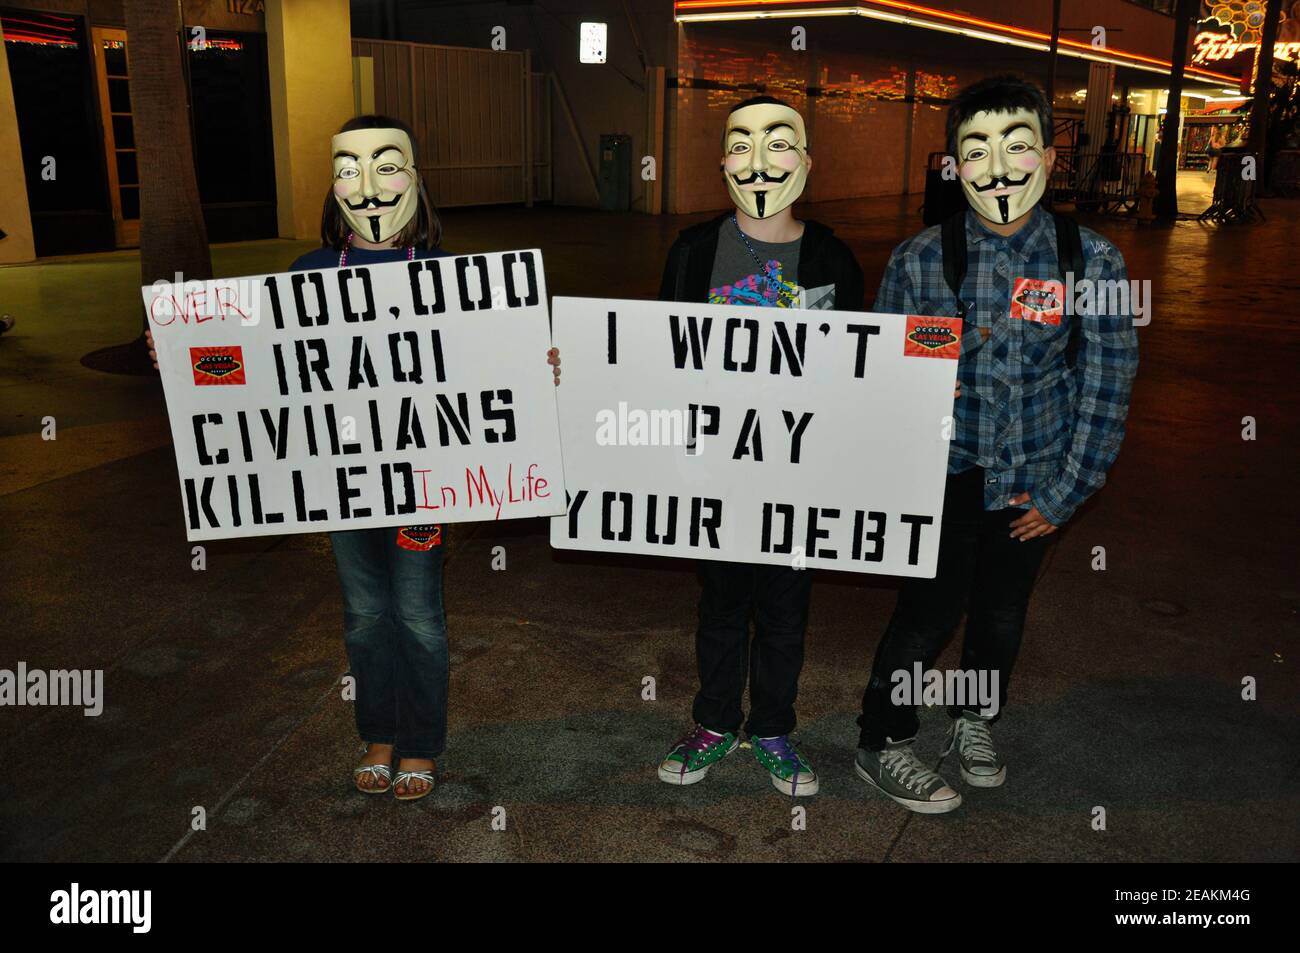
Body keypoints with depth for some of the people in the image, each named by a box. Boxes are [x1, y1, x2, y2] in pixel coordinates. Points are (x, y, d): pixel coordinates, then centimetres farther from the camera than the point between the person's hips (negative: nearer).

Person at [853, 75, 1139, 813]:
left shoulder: (1093, 261, -8)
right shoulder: (921, 261, -11)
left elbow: (1107, 387, -2)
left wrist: (1063, 494, -2)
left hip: (1034, 479, 3)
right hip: (946, 474, -2)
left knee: (1004, 614, 18)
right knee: (930, 612, 1)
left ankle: (975, 721, 45)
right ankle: (884, 746, 25)